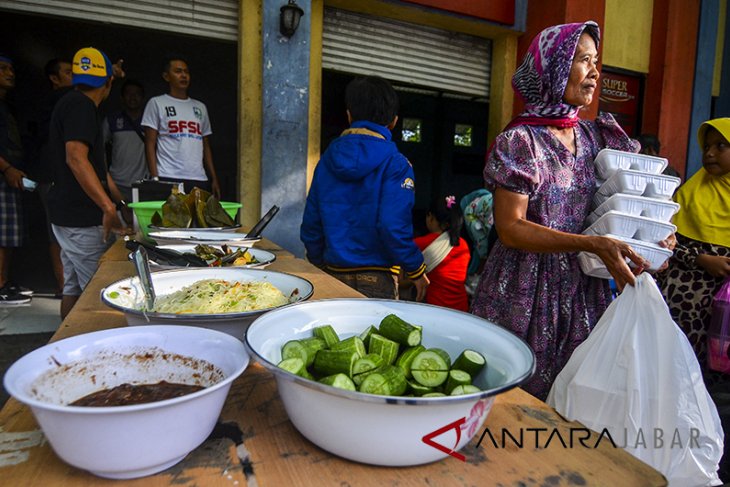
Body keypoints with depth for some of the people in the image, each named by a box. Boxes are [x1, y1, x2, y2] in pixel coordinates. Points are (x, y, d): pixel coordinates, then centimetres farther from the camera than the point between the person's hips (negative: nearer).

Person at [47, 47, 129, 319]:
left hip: (69, 216, 10)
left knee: (74, 288, 16)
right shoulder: (81, 105, -12)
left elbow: (96, 164, 23)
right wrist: (108, 206, -29)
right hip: (82, 219, -10)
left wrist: (119, 199, 24)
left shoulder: (71, 103, 20)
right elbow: (76, 159, -25)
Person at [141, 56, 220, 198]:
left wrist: (214, 179, 10)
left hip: (199, 180, 4)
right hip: (168, 179, -3)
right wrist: (155, 178, -8)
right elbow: (150, 144, 3)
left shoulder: (200, 107, 21)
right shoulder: (157, 103, 9)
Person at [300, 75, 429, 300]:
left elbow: (310, 223, 4)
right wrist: (416, 270, -6)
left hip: (333, 273, 5)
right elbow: (393, 226, -20)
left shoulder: (327, 159, 3)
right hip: (377, 279, -4)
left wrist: (317, 263, 18)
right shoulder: (395, 164, -11)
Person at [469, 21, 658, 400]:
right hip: (527, 294, -5)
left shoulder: (596, 137, 9)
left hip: (584, 291, 6)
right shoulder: (519, 142, -9)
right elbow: (510, 229, -15)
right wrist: (594, 244, -22)